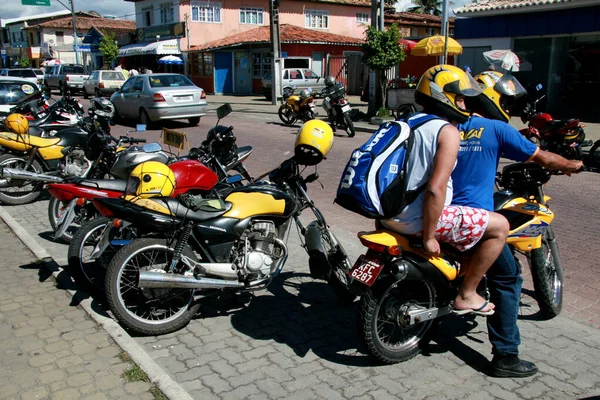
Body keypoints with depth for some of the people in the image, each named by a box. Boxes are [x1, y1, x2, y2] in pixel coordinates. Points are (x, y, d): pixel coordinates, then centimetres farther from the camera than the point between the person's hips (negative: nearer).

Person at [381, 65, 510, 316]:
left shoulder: (409, 123, 12)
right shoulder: (447, 131, -14)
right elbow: (435, 190, -24)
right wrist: (429, 237, -17)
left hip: (389, 214, 9)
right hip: (417, 218, -9)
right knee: (500, 226, 2)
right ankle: (466, 295, 10)